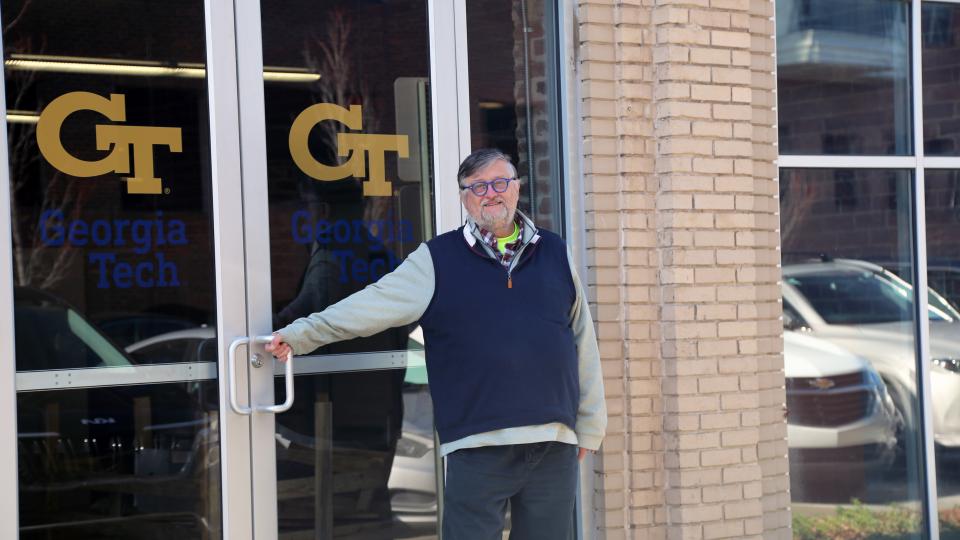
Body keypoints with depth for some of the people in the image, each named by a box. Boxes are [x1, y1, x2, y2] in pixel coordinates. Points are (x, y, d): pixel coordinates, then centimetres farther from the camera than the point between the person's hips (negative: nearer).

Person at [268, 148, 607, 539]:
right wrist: (300, 334, -9)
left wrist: (590, 427, 10)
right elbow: (372, 305, 0)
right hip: (477, 445, -2)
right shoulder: (437, 260, 5)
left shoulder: (555, 255, 12)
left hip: (554, 446, 3)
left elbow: (583, 345, 12)